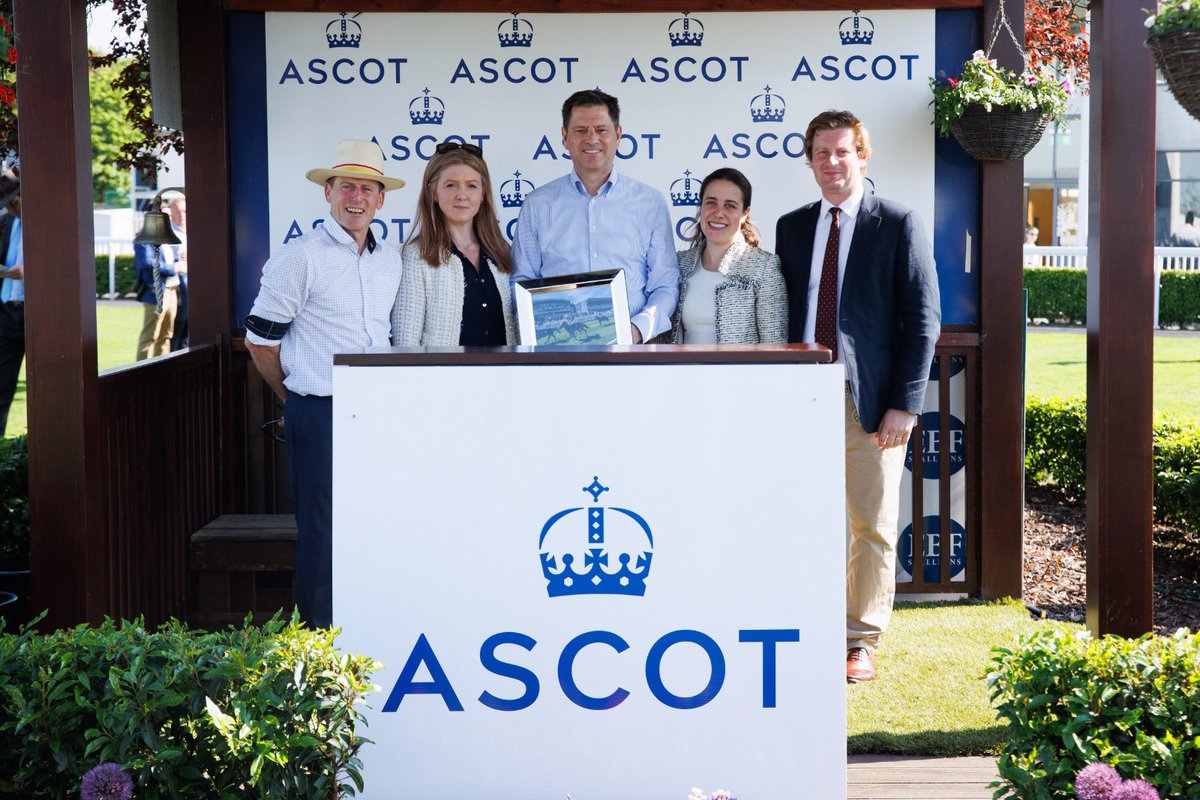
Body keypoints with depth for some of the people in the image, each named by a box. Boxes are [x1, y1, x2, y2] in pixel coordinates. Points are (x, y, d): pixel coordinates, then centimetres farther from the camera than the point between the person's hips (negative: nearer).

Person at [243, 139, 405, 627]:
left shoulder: (391, 262, 13)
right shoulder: (299, 257, -5)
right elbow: (259, 340, 0)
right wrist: (298, 400, 8)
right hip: (321, 417, -6)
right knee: (323, 533, -1)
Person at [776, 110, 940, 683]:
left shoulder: (898, 226, 0)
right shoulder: (791, 227, 13)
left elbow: (923, 320, -3)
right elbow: (782, 315, 15)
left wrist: (905, 404, -10)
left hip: (870, 402, -3)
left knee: (872, 527, 3)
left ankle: (861, 642, 14)